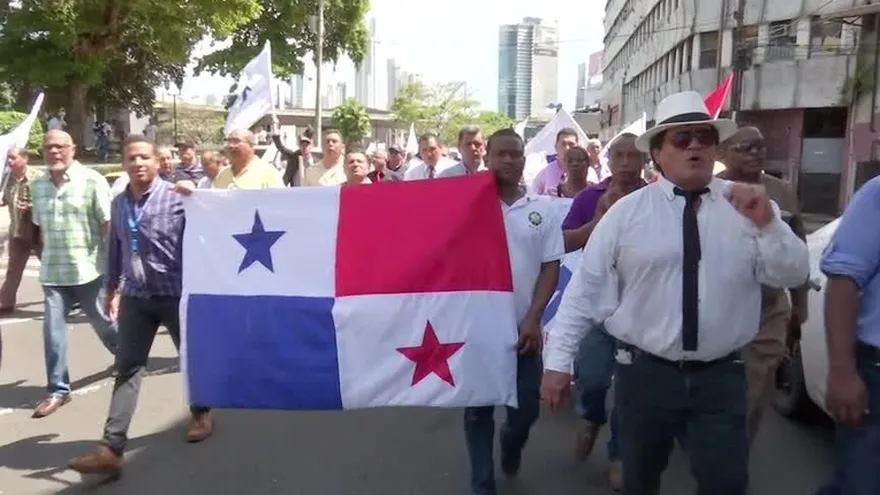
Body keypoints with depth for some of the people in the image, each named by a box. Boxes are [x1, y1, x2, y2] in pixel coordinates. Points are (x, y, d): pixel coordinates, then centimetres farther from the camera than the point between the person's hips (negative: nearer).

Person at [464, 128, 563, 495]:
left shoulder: (542, 209, 1)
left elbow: (551, 267, 1)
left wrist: (533, 318, -6)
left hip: (524, 327, 1)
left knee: (527, 407, 8)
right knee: (478, 409, 8)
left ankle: (510, 444, 43)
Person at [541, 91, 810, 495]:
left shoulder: (749, 206, 1)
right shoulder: (626, 212, -5)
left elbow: (792, 276, -1)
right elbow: (584, 288, -5)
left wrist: (767, 225, -19)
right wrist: (558, 362, -7)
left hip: (721, 377, 1)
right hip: (644, 373, 0)